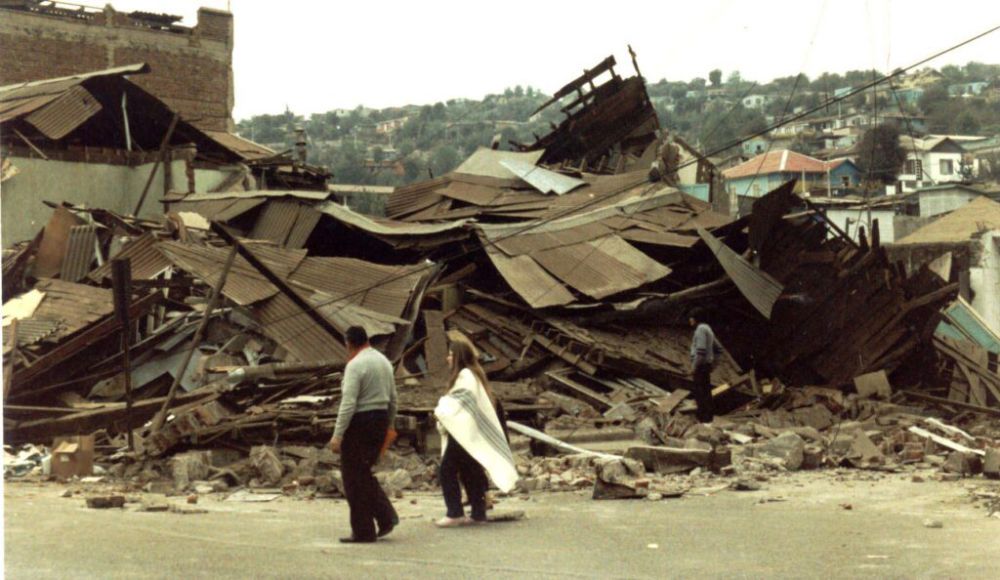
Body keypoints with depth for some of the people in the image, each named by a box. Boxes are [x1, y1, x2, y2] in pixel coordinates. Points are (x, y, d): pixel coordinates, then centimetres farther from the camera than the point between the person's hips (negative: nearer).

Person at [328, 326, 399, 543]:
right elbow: (393, 399, 16)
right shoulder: (384, 361, 11)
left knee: (355, 478, 1)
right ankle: (386, 516, 9)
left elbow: (348, 403, -20)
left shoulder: (355, 365, -14)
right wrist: (388, 426, 26)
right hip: (381, 419, 8)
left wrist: (338, 434, -19)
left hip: (359, 422, -8)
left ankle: (363, 531, 4)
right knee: (365, 473, 20)